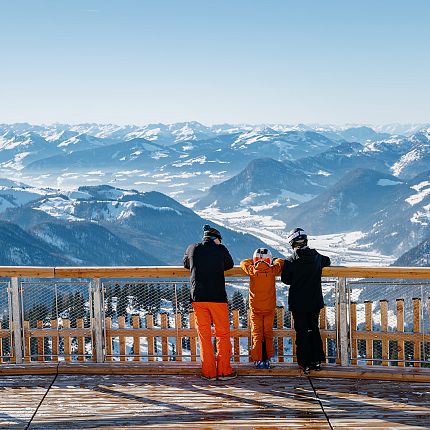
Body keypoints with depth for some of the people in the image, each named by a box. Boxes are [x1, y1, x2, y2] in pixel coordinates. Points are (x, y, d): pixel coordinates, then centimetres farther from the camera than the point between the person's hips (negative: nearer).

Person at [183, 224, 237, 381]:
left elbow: (186, 264, 24)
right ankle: (224, 371, 9)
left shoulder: (192, 249, 4)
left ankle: (209, 372, 9)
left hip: (198, 298, 2)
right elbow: (230, 264, 17)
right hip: (218, 298, -2)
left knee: (204, 335, 8)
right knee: (223, 334, 9)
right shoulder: (220, 249, -2)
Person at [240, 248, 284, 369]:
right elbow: (280, 262, 8)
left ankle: (258, 360, 2)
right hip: (269, 309, 1)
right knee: (268, 334, 12)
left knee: (257, 335, 5)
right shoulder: (272, 271, -10)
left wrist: (253, 263, 22)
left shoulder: (252, 271, -10)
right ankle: (267, 359, 11)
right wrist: (275, 262, 26)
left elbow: (243, 263, 9)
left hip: (255, 308, 0)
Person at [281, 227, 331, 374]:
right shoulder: (317, 257, -3)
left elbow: (285, 279, -4)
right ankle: (317, 361, 20)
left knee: (302, 332, 5)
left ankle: (305, 364, 6)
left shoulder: (290, 261, -15)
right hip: (315, 302, 3)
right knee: (314, 329, 17)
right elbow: (327, 261, 18)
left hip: (298, 303, -3)